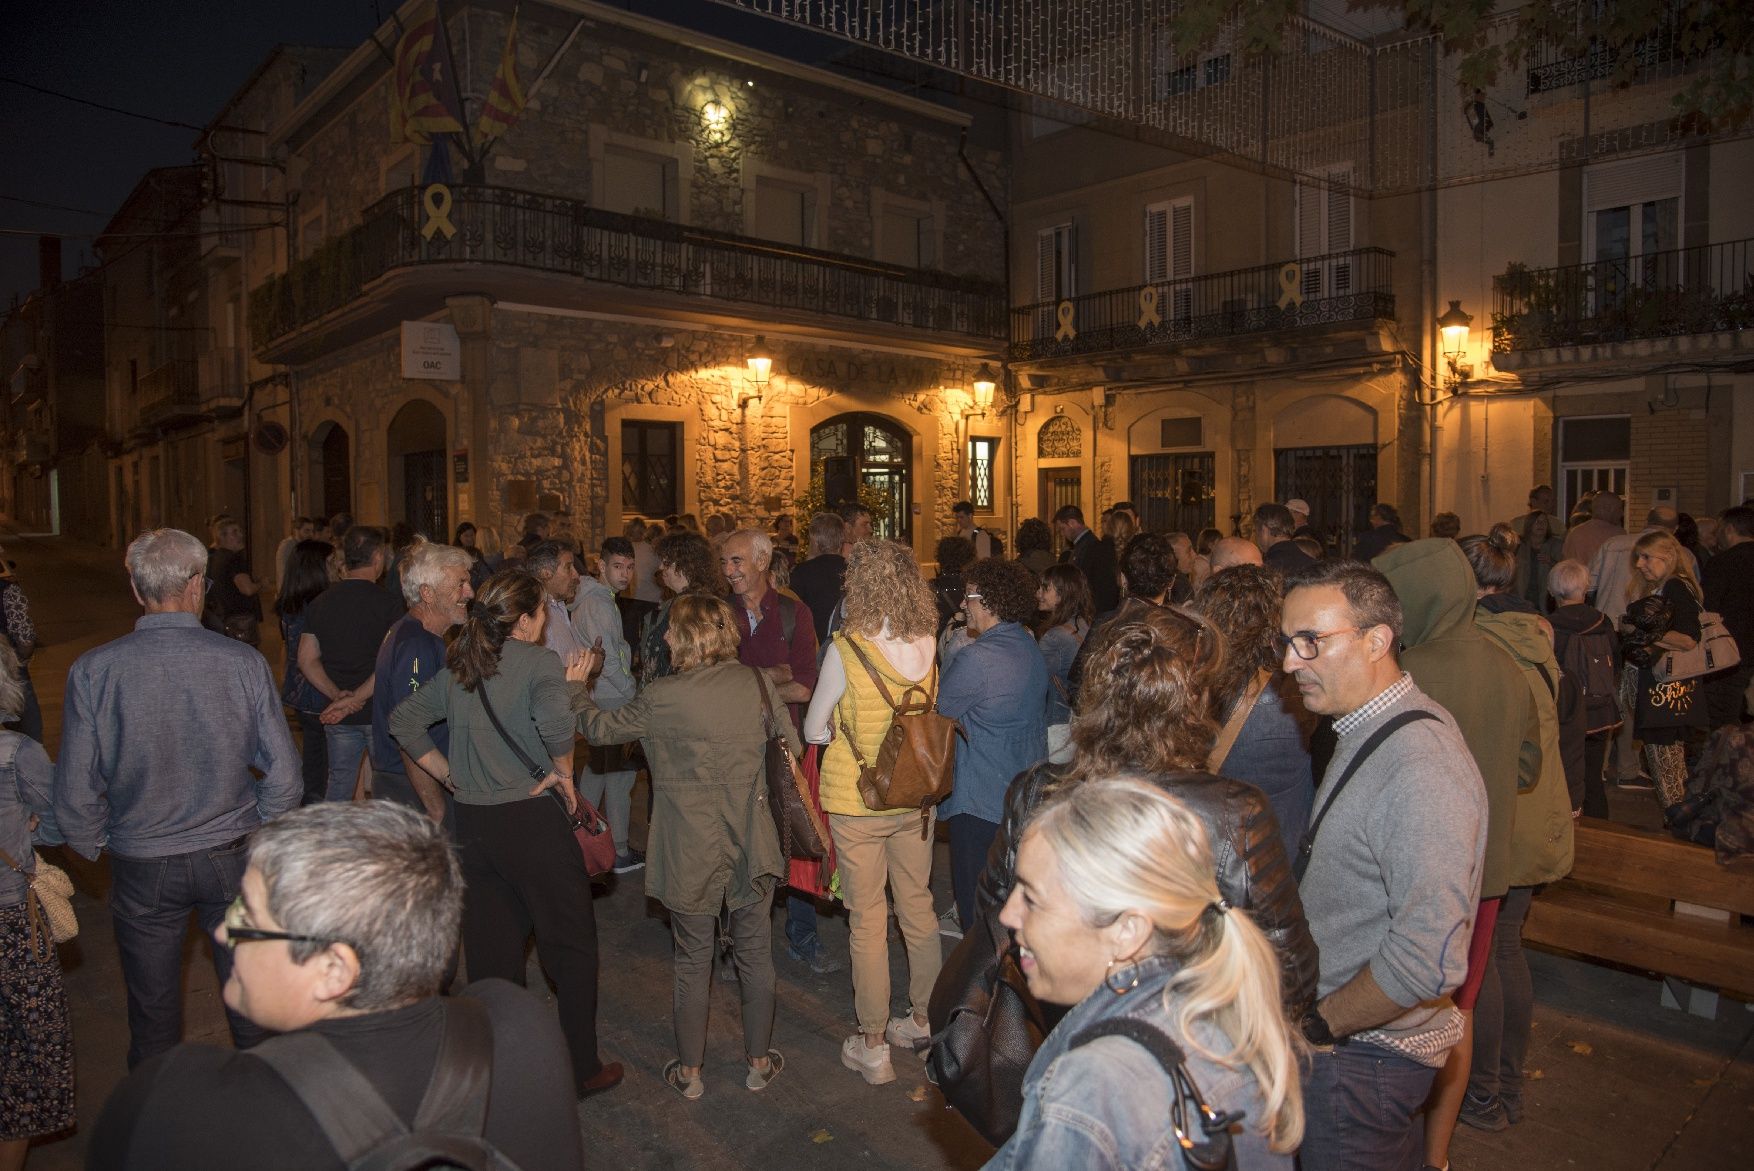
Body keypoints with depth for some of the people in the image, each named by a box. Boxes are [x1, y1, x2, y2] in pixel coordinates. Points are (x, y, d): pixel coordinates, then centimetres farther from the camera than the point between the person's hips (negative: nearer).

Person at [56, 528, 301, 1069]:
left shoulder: (92, 670, -14)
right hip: (233, 859, 0)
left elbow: (75, 792, -9)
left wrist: (95, 848, 11)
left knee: (152, 1011, 19)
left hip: (141, 867, 0)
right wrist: (256, 834, 8)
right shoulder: (245, 663, -15)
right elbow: (284, 774, -10)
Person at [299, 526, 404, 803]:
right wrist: (356, 699, -14)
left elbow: (307, 660, 5)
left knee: (338, 784, 14)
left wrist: (337, 695, -2)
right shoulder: (388, 604, -12)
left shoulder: (319, 603, 5)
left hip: (338, 716, 5)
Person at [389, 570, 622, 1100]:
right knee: (571, 944, 9)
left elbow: (403, 722, 14)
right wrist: (564, 774, -13)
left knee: (490, 951, 16)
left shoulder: (458, 667, 9)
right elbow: (553, 720, -29)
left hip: (472, 823, 6)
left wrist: (449, 774, 13)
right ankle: (580, 1069, 17)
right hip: (532, 819, -6)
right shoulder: (539, 662, -10)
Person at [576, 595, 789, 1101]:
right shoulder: (759, 683, -7)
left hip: (690, 851, -2)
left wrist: (576, 690, 19)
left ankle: (689, 1071, 29)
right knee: (755, 954, 17)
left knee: (693, 962, 14)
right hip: (752, 845, 2)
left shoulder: (663, 698, -14)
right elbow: (791, 748, 4)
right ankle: (759, 1061, 30)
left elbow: (599, 728, 0)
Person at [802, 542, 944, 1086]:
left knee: (868, 920, 7)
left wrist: (852, 733, 4)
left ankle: (873, 1046, 20)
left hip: (858, 804, -5)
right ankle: (925, 1019, 35)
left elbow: (813, 730, -9)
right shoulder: (929, 646, -5)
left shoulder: (846, 649, -19)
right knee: (918, 908, 19)